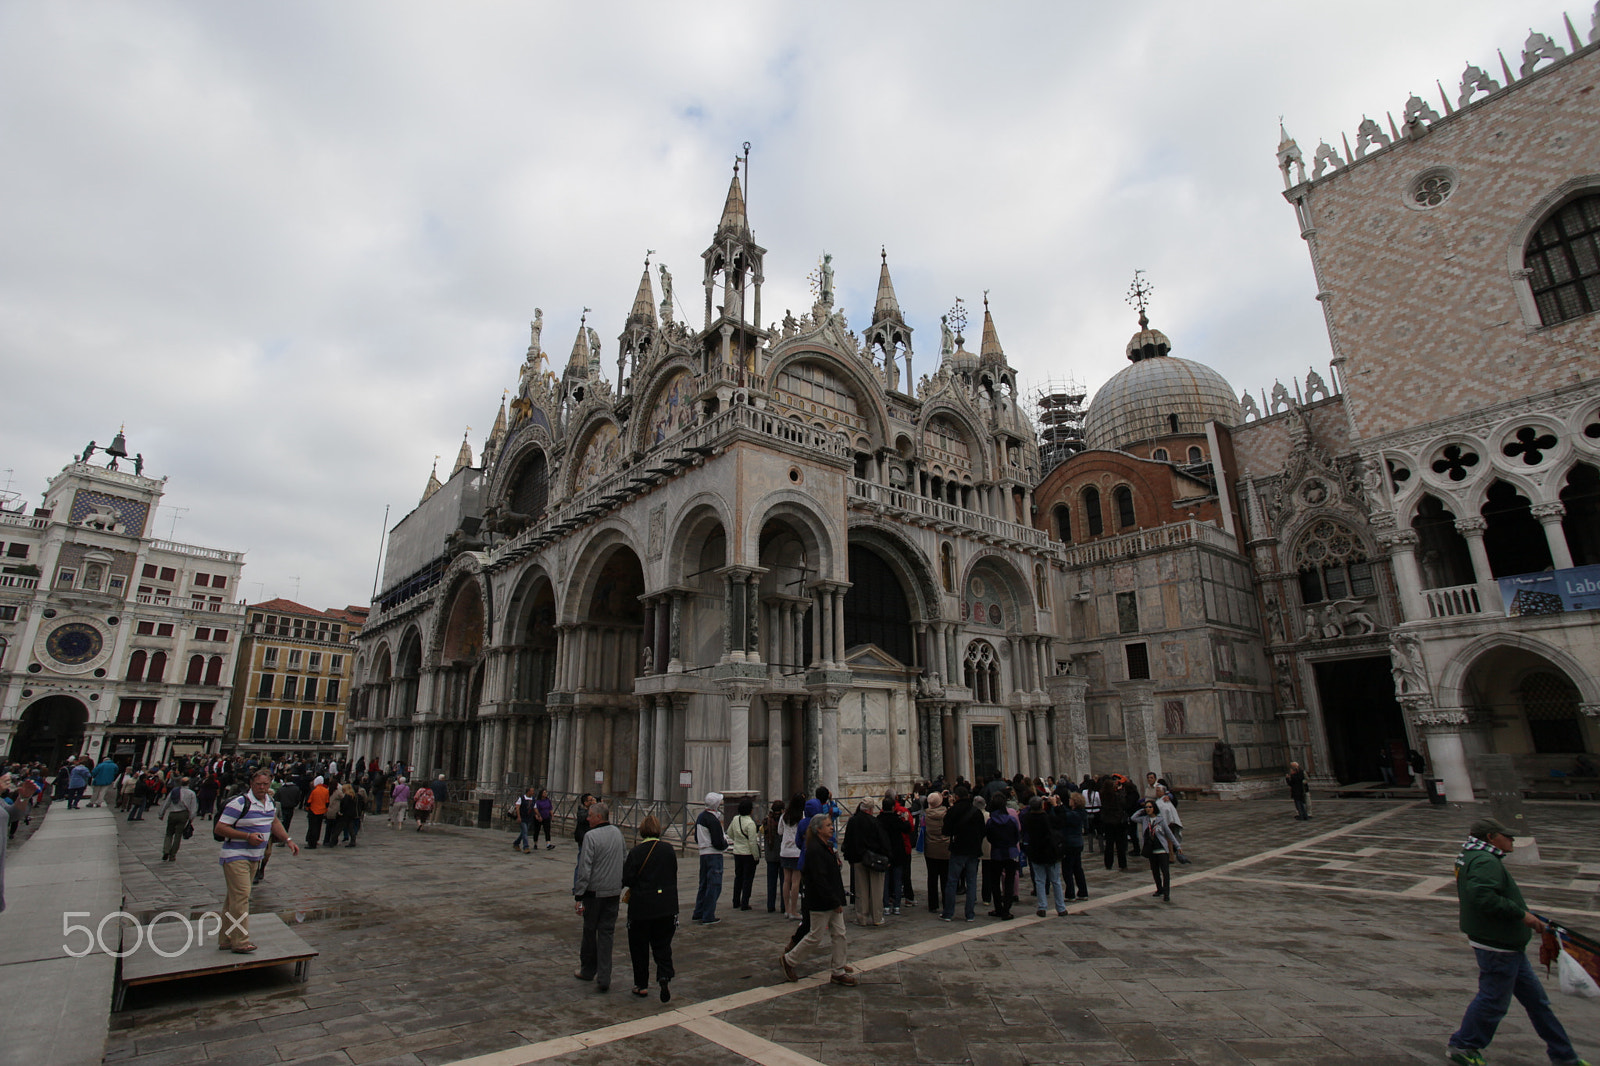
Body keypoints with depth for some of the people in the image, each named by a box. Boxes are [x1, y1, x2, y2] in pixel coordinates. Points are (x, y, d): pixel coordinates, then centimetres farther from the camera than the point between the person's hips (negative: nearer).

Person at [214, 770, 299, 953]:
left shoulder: (269, 801, 8)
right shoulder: (240, 803, -17)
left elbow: (274, 822, 22)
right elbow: (219, 828, -17)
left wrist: (288, 840, 14)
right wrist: (248, 836, -22)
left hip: (254, 858, 8)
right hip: (235, 856, -8)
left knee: (234, 898, 14)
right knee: (241, 896, -12)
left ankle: (225, 939, 21)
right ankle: (240, 942, -9)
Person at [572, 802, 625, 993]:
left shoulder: (591, 836, -16)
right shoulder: (617, 832, 5)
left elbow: (584, 869, -17)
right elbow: (625, 860, 13)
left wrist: (578, 896, -11)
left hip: (594, 891, -5)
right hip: (614, 891, 5)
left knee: (589, 931, 14)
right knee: (607, 933, 8)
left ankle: (588, 970, 30)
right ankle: (603, 978, 6)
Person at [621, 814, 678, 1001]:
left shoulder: (637, 851, -14)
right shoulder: (669, 850, -2)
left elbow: (626, 879, -12)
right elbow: (673, 876, 8)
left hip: (641, 907, -3)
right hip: (666, 907, 3)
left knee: (639, 946, 13)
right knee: (662, 944, 12)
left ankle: (642, 985, 19)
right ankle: (665, 976, -8)